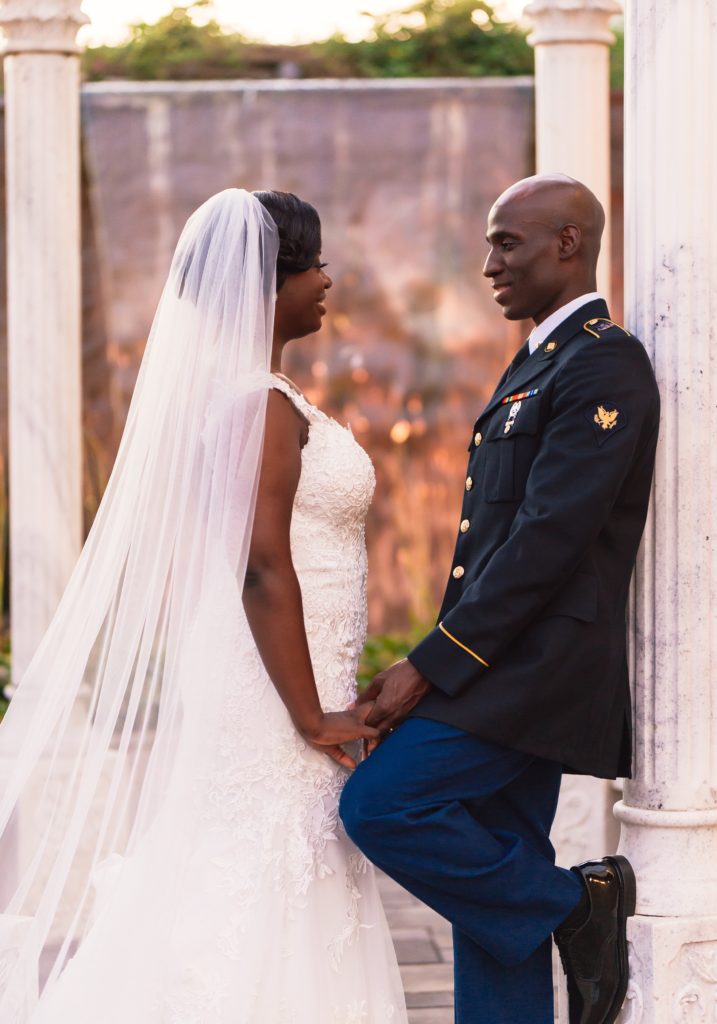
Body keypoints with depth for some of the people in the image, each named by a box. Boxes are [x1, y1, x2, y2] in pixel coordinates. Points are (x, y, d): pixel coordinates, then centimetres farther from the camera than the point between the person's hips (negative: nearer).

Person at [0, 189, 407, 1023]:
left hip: (235, 676, 9)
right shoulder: (266, 405, -17)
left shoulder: (221, 390, 12)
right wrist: (313, 717, -19)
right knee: (266, 912, -4)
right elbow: (264, 567, -23)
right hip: (271, 693, -9)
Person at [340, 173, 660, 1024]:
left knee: (379, 804, -17)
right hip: (505, 674, 10)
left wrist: (431, 666, -20)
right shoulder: (537, 365, 20)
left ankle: (571, 906, -4)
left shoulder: (603, 365, -12)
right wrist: (436, 667, 14)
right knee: (487, 886, 9)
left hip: (535, 668, -10)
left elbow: (547, 538, -20)